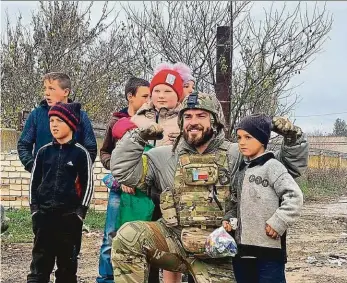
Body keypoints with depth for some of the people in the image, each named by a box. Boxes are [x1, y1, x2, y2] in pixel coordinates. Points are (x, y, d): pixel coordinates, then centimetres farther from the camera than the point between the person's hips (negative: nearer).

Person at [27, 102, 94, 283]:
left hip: (70, 216, -2)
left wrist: (80, 212, -7)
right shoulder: (44, 152, 7)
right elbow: (34, 182, 11)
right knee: (39, 264, 2)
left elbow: (88, 185, -1)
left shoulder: (80, 153, -2)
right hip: (44, 215, 2)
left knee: (67, 263, 7)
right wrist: (35, 208, 3)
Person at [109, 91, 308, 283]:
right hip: (173, 239, 0)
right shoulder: (165, 156, 10)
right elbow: (124, 171, 5)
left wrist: (293, 137, -9)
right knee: (129, 236, -25)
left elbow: (291, 166, 9)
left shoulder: (236, 155, 6)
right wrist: (138, 136, -6)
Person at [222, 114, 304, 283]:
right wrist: (228, 219, 6)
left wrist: (277, 223, -18)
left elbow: (294, 197, -17)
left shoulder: (271, 166, -8)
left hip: (268, 250, -8)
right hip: (242, 249, 8)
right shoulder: (241, 171, 16)